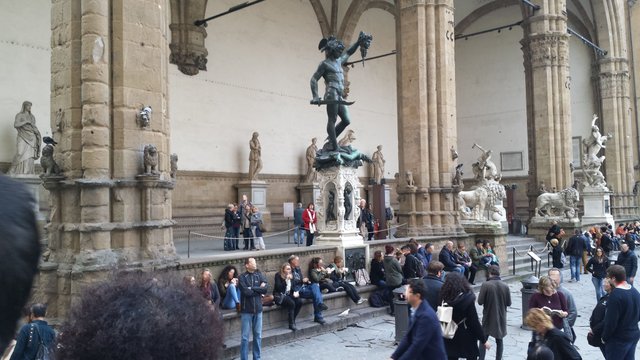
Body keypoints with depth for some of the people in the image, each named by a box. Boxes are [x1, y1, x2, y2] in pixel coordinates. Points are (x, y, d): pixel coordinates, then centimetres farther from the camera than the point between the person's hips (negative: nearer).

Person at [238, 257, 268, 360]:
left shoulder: (259, 275, 6)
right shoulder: (242, 277, -6)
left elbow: (265, 289, -6)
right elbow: (246, 292, -18)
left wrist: (252, 288, -14)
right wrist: (259, 290, -7)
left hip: (258, 309, 4)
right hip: (247, 310, -4)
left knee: (258, 335, 11)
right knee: (245, 337, 1)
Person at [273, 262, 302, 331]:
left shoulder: (291, 275, 10)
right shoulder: (278, 275, -7)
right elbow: (279, 287, -18)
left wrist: (295, 292, -3)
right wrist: (286, 280, -24)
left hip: (288, 295, 6)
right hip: (279, 295, -6)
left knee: (299, 301, -21)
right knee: (291, 303, -31)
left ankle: (292, 320, -10)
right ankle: (291, 324, -20)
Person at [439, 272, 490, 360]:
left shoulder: (444, 298, -9)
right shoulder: (468, 300, -18)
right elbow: (474, 322, -15)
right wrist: (483, 339, -4)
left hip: (449, 339, 3)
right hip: (467, 339, -3)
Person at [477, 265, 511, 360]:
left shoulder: (485, 285, -17)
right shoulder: (505, 286, -8)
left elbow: (480, 301, -14)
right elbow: (509, 303, -1)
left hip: (488, 317, -2)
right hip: (501, 317, 2)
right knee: (499, 340, 15)